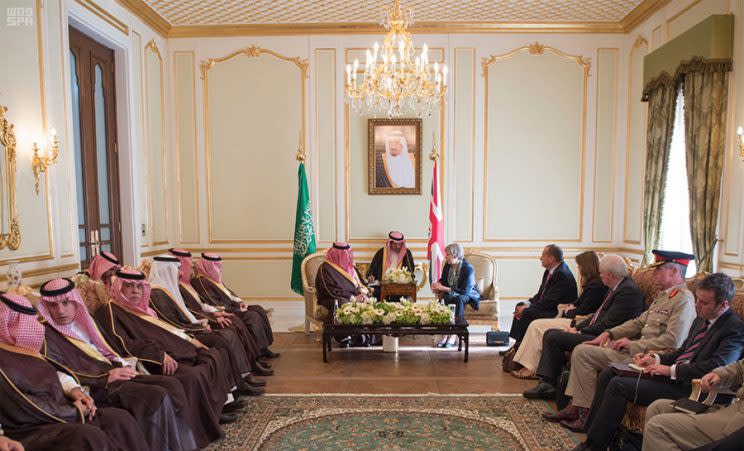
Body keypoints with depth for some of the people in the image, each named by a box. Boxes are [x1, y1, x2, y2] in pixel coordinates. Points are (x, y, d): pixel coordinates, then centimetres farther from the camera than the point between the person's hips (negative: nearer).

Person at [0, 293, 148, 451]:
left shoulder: (21, 350, 12)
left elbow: (53, 375, 19)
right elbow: (26, 408, -19)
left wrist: (74, 390, -1)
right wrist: (74, 411, -10)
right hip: (31, 429, -8)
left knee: (120, 419, -13)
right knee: (92, 438, -34)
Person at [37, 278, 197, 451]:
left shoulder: (83, 321, 18)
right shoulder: (45, 335, -3)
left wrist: (125, 366, 2)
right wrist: (106, 378, -17)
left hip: (112, 372, 7)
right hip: (94, 388, -7)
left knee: (172, 385, -14)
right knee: (158, 397, -27)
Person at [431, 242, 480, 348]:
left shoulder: (468, 269, -19)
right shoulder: (447, 264, -1)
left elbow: (465, 291, -25)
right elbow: (443, 280, 13)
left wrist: (445, 289, -25)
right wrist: (437, 286, -12)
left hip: (469, 295, -4)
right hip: (452, 294, 5)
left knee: (460, 299, -39)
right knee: (444, 299, -31)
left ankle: (454, 334, -33)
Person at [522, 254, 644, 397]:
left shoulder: (628, 291, -18)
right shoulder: (616, 288, 14)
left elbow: (607, 325, -21)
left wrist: (580, 332, -12)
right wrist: (577, 327, 7)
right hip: (594, 332, 11)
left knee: (554, 337, -16)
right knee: (550, 333, 4)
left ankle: (549, 384, -2)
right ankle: (546, 383, -2)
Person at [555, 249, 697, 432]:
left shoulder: (684, 299, -15)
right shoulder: (664, 295, 16)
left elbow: (671, 342, -23)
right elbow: (639, 321, 18)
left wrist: (632, 345, -17)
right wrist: (609, 333, 6)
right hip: (635, 348, 10)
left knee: (582, 353, -13)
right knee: (582, 349, 6)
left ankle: (588, 412, -2)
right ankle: (576, 405, 6)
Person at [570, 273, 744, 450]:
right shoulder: (702, 319, 15)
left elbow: (716, 367, -23)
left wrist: (671, 370, -19)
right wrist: (656, 359, 5)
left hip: (686, 387, -9)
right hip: (671, 375, 9)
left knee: (618, 385, -21)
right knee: (609, 374, -2)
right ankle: (591, 430, 3)